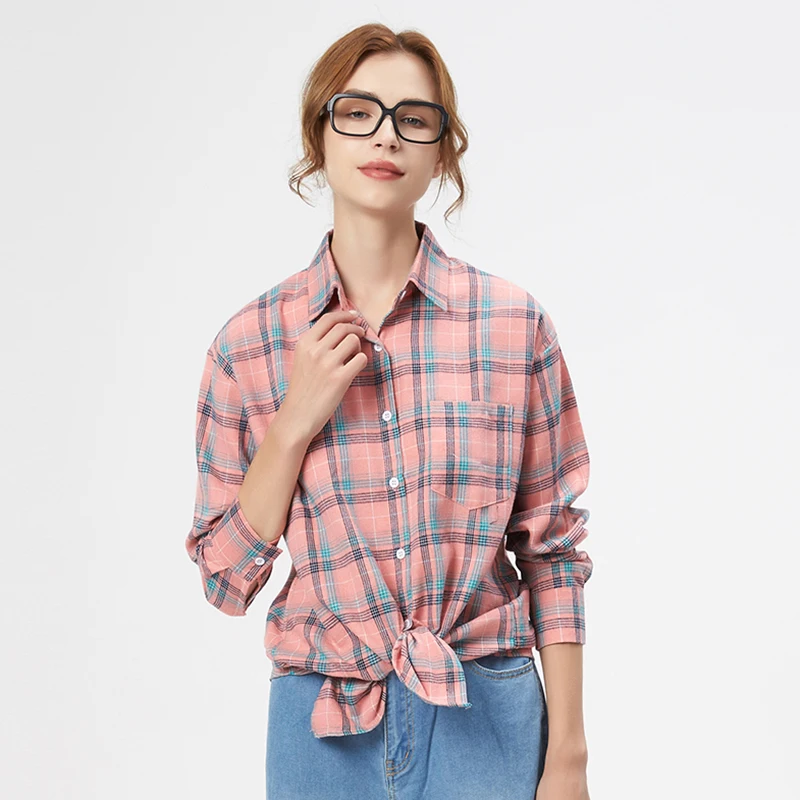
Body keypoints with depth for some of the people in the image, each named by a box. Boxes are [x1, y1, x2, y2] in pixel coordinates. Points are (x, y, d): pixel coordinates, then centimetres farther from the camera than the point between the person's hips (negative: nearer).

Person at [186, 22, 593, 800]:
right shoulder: (249, 342, -3)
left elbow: (552, 553, -2)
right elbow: (226, 579, -2)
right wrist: (296, 422, -14)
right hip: (325, 730, 1)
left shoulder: (515, 322, -5)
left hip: (487, 719, 0)